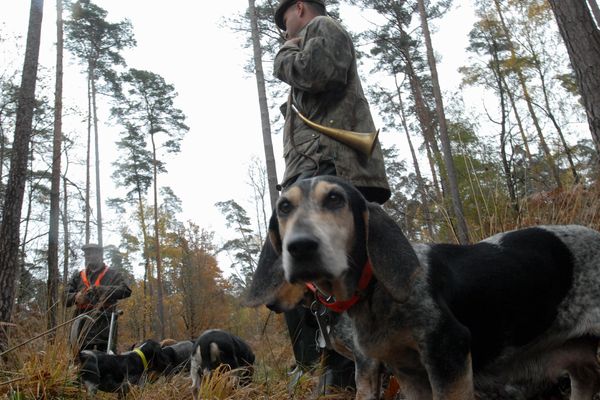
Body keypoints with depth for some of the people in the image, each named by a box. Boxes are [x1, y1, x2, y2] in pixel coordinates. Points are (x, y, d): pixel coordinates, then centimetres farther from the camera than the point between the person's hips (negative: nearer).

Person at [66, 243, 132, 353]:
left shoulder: (112, 274, 9)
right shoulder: (78, 276, 19)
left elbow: (126, 291, -6)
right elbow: (66, 298, 12)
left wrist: (102, 289, -18)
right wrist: (76, 297, -12)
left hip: (105, 324, -3)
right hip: (84, 326, 3)